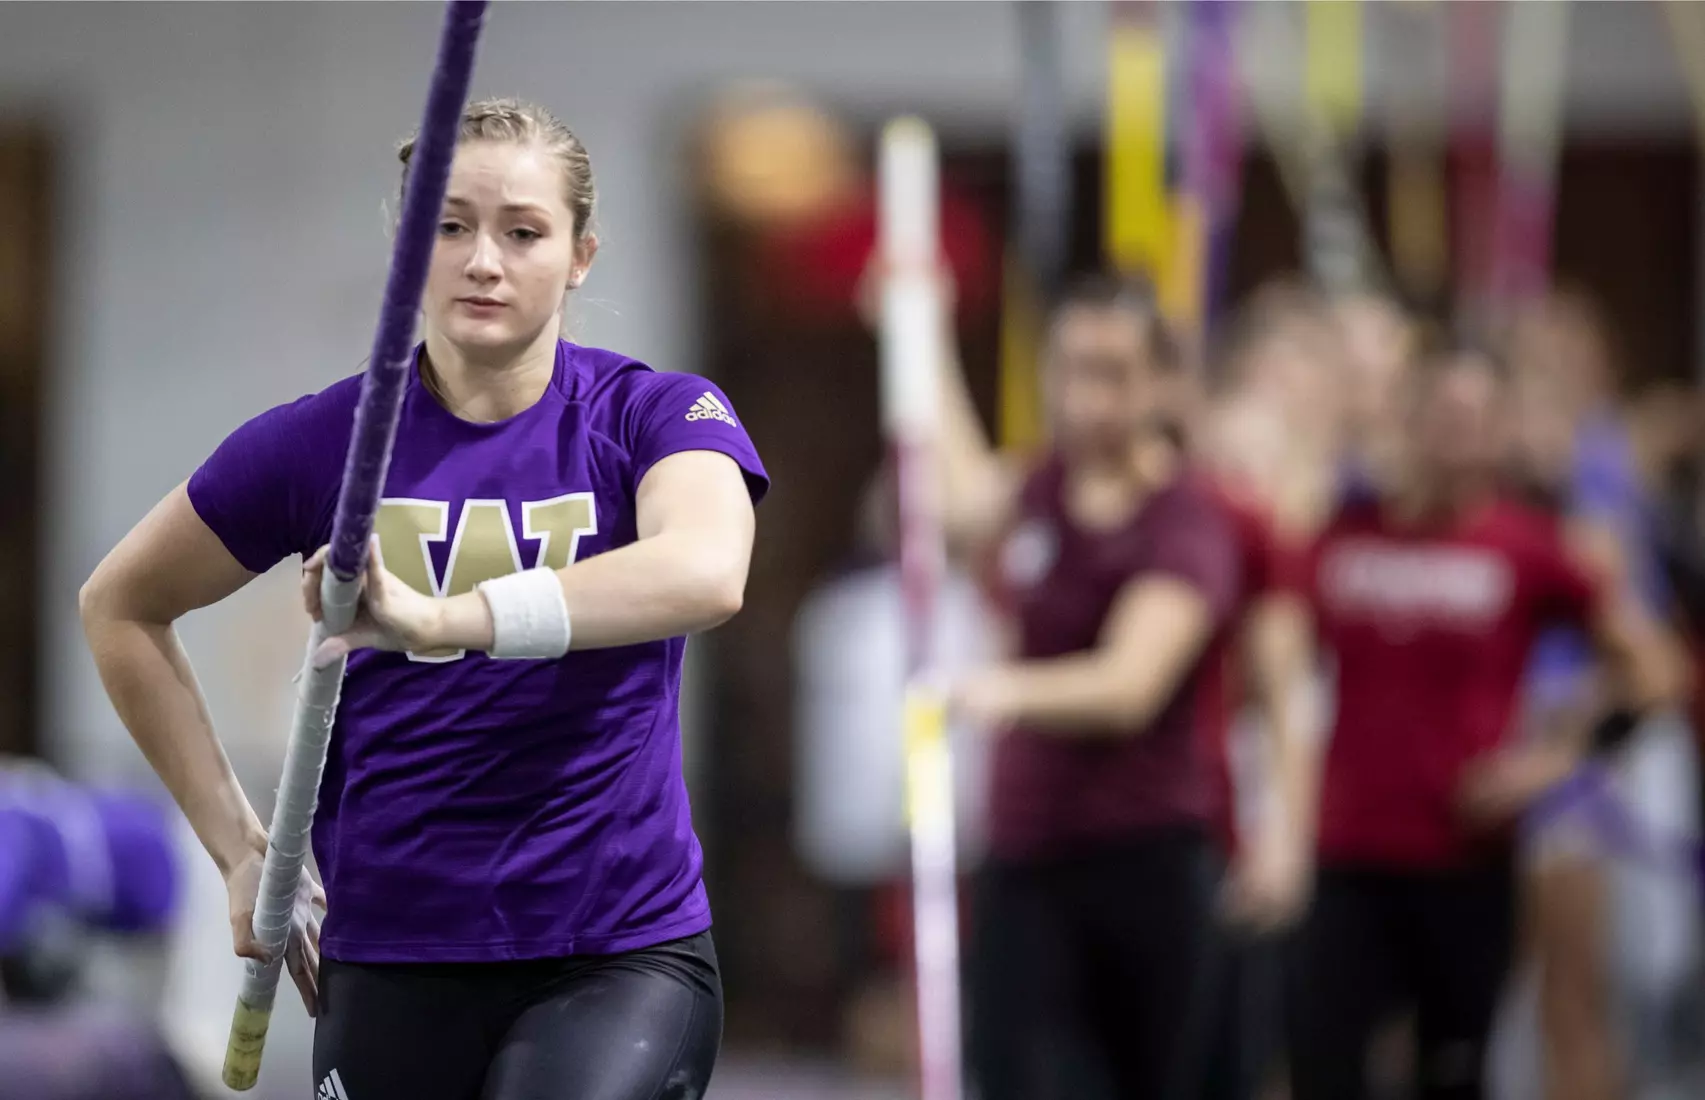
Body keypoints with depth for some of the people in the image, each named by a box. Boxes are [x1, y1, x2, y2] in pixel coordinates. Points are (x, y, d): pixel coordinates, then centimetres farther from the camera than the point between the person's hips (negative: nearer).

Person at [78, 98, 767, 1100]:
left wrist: (445, 618, -41)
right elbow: (122, 607, 17)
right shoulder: (324, 441, 2)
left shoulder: (657, 415, -3)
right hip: (390, 968, 3)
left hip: (624, 955, -3)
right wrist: (237, 842, 9)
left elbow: (706, 573, -27)